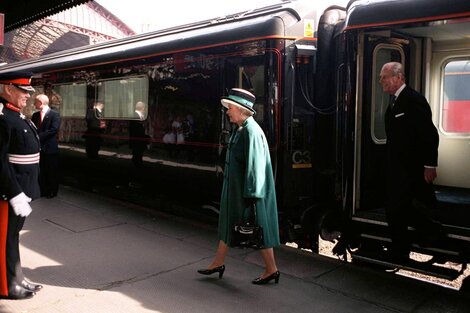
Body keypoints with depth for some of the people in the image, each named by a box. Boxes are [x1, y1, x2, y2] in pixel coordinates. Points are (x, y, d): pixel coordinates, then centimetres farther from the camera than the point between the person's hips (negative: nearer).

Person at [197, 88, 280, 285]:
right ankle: (218, 263, 31)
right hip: (234, 188, 10)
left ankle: (271, 270, 17)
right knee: (228, 223, 17)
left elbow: (255, 165, -25)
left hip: (248, 190, -10)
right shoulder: (239, 129, 8)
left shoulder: (251, 131, -22)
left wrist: (250, 195, -24)